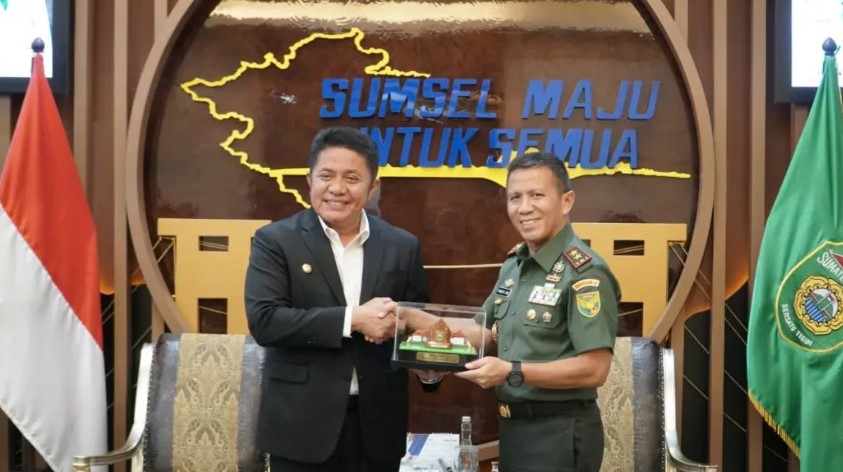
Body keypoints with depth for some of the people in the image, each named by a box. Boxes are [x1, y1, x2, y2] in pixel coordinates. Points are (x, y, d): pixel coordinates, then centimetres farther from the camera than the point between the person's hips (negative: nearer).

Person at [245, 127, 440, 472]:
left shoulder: (402, 246, 5)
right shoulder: (276, 240, -4)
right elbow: (263, 320, -15)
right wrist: (353, 319, -19)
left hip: (377, 425, 3)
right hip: (303, 424, -3)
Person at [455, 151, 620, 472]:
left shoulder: (584, 272, -19)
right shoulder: (513, 263, 7)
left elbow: (595, 369, -23)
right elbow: (491, 331, 18)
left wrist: (512, 372, -24)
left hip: (559, 432, -8)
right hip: (513, 426, 8)